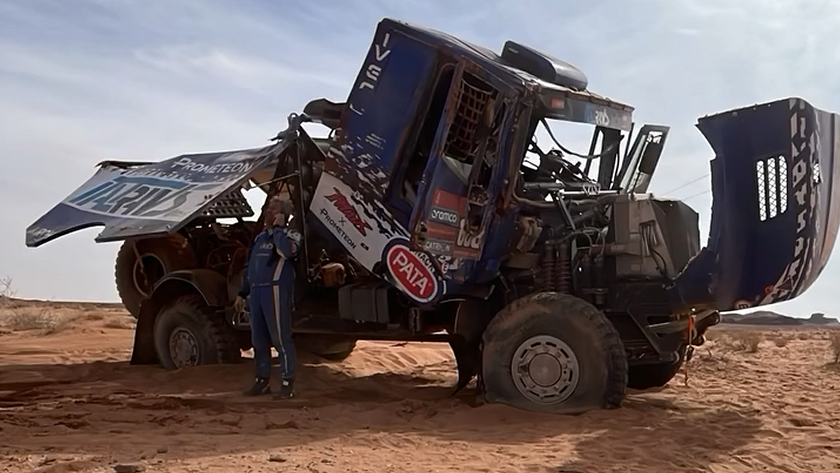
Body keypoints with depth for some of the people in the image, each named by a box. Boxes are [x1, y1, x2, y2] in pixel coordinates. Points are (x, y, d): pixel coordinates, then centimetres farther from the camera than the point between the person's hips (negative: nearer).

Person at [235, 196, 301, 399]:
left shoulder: (290, 234, -1)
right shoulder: (260, 237, 21)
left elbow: (287, 251, -26)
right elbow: (250, 267, 24)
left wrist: (278, 228, -13)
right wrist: (242, 293, 20)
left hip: (276, 290, -8)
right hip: (257, 291, 8)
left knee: (281, 338, -8)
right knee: (259, 338, 11)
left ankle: (287, 383, -4)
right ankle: (262, 380, 22)